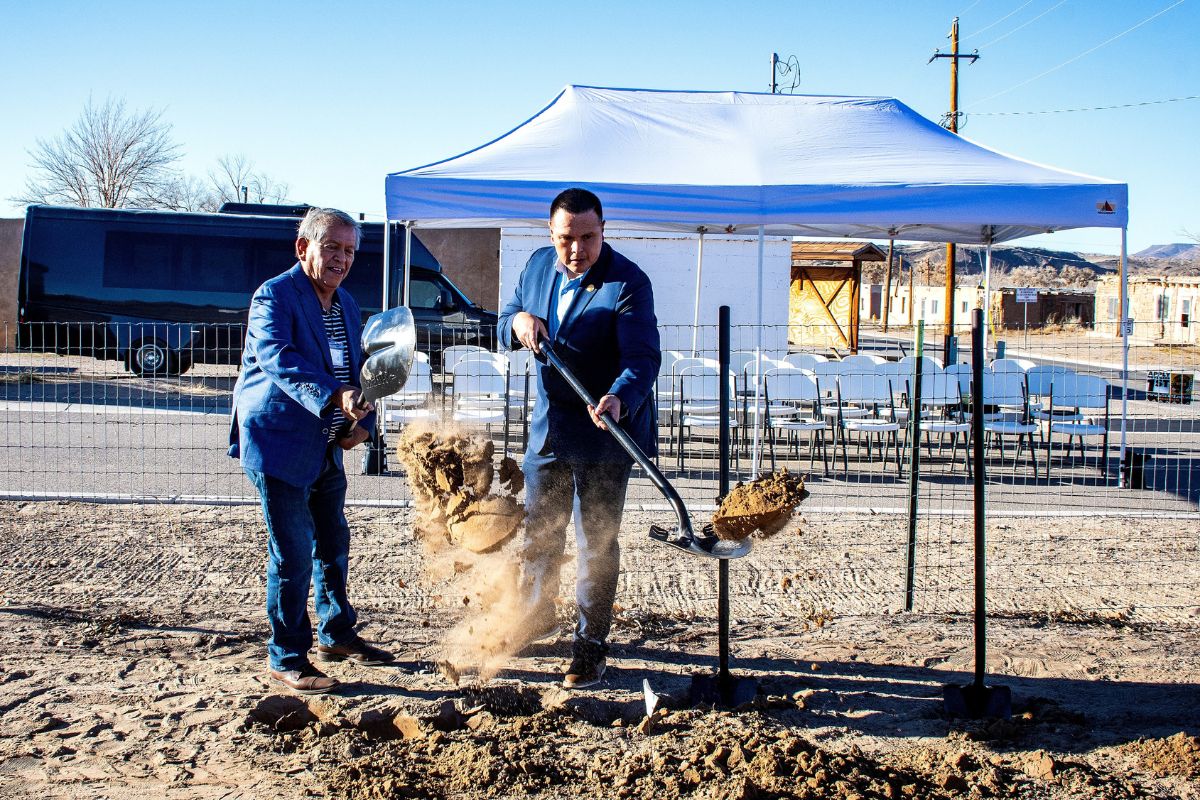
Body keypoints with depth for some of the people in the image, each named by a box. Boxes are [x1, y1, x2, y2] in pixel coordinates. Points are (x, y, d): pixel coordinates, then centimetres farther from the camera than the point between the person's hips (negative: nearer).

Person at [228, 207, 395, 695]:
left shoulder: (347, 305, 12)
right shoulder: (274, 296, -14)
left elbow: (356, 370, 17)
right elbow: (277, 358, -30)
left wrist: (362, 422, 0)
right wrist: (333, 395, -43)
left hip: (327, 449, 8)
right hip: (277, 444, -8)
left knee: (333, 544, 18)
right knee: (293, 555, -5)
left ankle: (336, 636, 36)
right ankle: (287, 660, 7)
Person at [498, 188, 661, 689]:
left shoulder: (628, 282, -19)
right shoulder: (538, 266, 1)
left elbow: (642, 357, -27)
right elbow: (505, 326, 10)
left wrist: (619, 399, -47)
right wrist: (518, 320, -15)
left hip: (605, 429, -6)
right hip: (548, 424, 6)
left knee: (596, 540, 1)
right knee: (538, 528, 20)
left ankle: (590, 647, 15)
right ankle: (535, 613, 43)